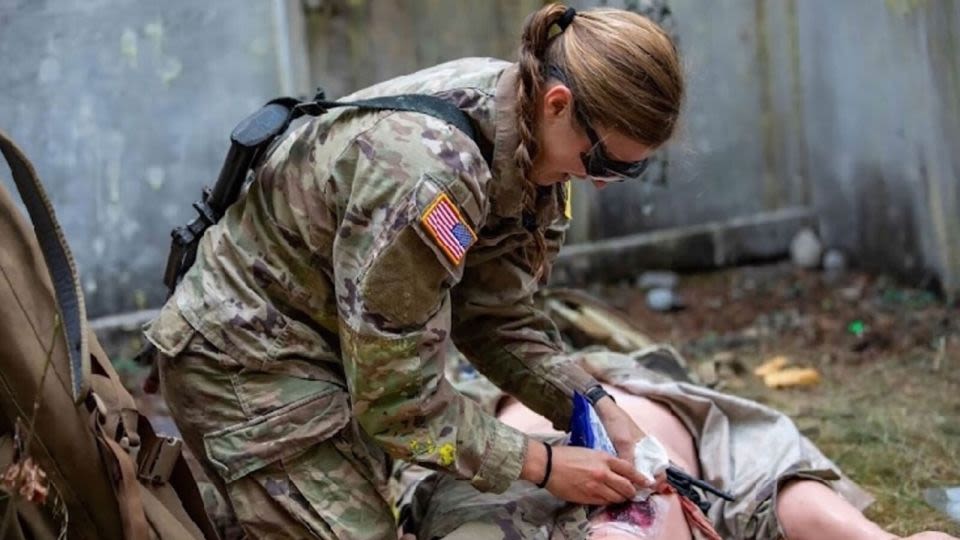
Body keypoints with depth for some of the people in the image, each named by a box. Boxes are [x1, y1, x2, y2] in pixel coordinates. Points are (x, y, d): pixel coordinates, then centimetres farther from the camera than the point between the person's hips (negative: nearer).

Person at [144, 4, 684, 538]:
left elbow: (497, 315, -4)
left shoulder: (520, 136, -11)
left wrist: (598, 405, -14)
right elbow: (399, 396, -26)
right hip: (249, 360, -8)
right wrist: (542, 464, -20)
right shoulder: (426, 176, -35)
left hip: (342, 348, 9)